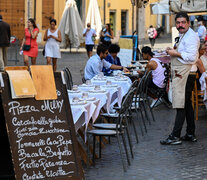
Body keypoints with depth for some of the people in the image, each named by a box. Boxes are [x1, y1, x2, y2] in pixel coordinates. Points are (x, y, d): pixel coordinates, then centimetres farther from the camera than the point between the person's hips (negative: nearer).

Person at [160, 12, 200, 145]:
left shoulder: (191, 36, -14)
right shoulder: (183, 36, 20)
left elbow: (192, 57, -24)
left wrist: (176, 53, -16)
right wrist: (172, 51, 13)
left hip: (185, 74, -11)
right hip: (181, 74, 11)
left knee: (181, 105, -10)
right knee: (187, 104, 14)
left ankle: (175, 136, -10)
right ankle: (191, 134, 20)